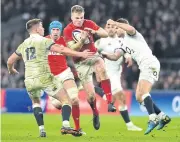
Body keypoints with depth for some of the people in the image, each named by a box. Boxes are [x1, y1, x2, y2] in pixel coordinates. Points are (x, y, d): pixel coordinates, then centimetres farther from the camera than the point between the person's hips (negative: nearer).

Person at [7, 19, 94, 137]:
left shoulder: (23, 45, 16)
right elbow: (62, 50, -14)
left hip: (29, 81, 5)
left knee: (36, 102, 31)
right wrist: (80, 54, -14)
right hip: (44, 78, -5)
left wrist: (11, 70, 48)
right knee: (66, 100, 4)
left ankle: (41, 129, 18)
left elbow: (10, 61, 26)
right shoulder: (44, 41, 0)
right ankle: (65, 125, -18)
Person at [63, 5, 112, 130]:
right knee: (90, 94, -7)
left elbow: (105, 34, -5)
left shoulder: (89, 24, -2)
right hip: (80, 62, -1)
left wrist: (94, 32, -25)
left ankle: (110, 101, -34)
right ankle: (95, 114, 22)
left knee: (101, 69, -37)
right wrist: (82, 40, -32)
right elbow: (73, 48, -15)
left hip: (93, 55, 1)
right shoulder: (68, 30, -8)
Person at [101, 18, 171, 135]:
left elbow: (131, 29, -23)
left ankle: (153, 119, -33)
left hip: (150, 64, -10)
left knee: (144, 92, -23)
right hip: (144, 67, 10)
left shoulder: (130, 34, 2)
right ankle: (163, 117, 8)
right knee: (139, 97, 7)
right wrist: (105, 55, -1)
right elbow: (115, 57, 17)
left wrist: (114, 23, -18)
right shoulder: (124, 44, 27)